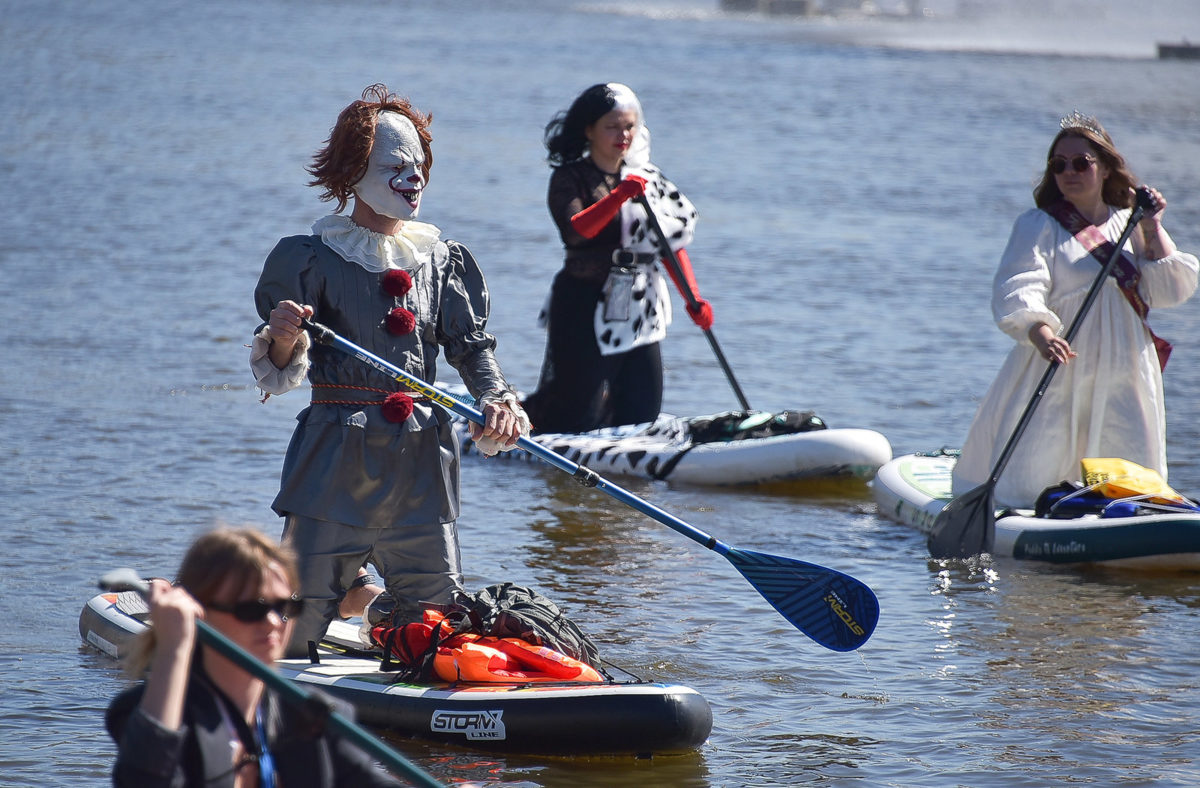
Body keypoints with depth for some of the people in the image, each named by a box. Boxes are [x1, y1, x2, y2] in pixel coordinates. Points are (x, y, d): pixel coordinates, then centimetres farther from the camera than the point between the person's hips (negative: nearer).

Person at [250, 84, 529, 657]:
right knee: (292, 632, -7)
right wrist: (283, 340, -30)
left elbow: (471, 346, 7)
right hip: (337, 458, -4)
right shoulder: (313, 258, -1)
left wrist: (498, 401, -14)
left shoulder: (442, 260, 12)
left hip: (420, 460, 4)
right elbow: (278, 376, -6)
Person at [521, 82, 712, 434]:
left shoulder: (648, 178, 12)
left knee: (642, 417, 6)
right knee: (578, 419, -4)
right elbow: (574, 231, -24)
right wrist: (618, 197, -35)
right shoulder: (569, 179, -6)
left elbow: (673, 244, 13)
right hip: (586, 313, -6)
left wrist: (693, 299, 2)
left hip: (640, 317, 6)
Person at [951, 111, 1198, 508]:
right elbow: (1018, 291, -16)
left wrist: (1152, 230, -2)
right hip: (1059, 372, -4)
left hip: (1123, 381, 4)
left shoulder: (1129, 224, 13)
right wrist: (1042, 336, -34)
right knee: (1025, 490, -10)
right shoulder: (1037, 226, -1)